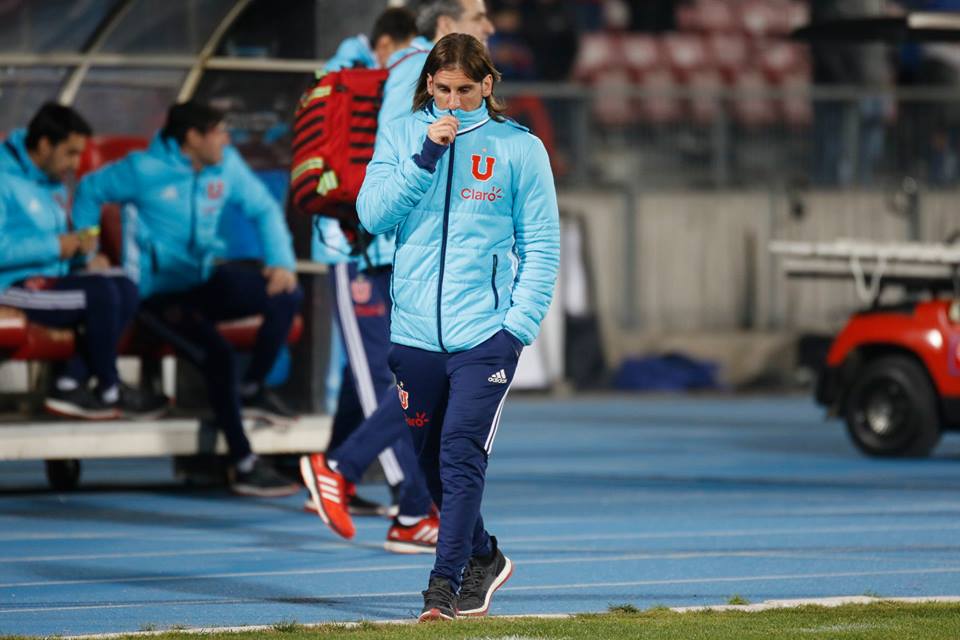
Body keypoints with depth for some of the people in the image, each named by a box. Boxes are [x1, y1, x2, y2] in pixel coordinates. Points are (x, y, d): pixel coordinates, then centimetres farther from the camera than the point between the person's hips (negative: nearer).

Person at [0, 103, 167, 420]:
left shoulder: (53, 184, 17)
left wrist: (79, 246, 0)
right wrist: (55, 246, -20)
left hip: (51, 277, 9)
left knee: (125, 289, -15)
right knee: (100, 293, -26)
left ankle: (69, 386, -15)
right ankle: (109, 392, -10)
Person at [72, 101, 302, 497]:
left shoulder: (227, 165, 3)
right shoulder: (145, 170, -12)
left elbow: (264, 209, 9)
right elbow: (91, 191, -2)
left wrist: (281, 261, -5)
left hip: (207, 278, 6)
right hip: (160, 291, -6)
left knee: (285, 296, -16)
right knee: (217, 355, -28)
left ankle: (252, 390, 4)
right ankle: (243, 467, -20)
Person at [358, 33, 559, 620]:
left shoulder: (520, 148, 2)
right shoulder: (400, 136, 8)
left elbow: (542, 246, 2)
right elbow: (373, 214, -3)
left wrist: (519, 324, -8)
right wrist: (425, 157, -12)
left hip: (486, 332, -3)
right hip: (414, 331, 3)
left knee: (461, 452, -14)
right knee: (433, 459, 10)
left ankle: (445, 584, -12)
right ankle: (483, 558, 30)